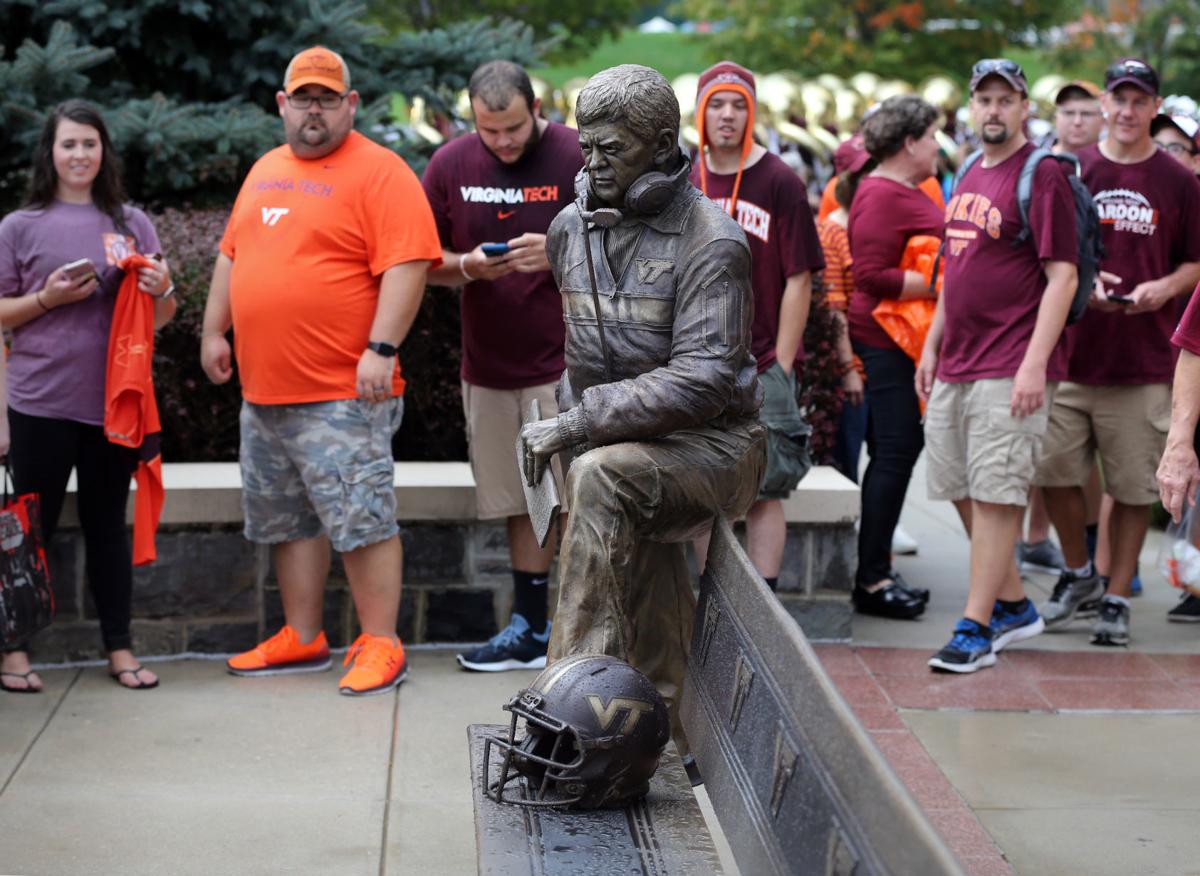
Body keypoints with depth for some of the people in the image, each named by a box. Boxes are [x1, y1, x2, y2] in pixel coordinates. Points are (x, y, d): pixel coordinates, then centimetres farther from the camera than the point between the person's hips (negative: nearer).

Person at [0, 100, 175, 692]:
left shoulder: (132, 223, 8)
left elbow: (162, 317, 12)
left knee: (107, 525, 10)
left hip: (114, 400, 2)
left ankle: (119, 648, 16)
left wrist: (162, 290, -9)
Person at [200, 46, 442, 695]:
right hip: (263, 390, 8)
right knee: (285, 519, 15)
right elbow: (232, 255, 24)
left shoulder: (379, 173, -8)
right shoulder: (264, 171, 17)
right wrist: (214, 331, 18)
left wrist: (382, 349, -22)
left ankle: (380, 646, 2)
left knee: (362, 518, -7)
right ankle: (302, 639, 26)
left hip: (343, 393, -8)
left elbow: (407, 266, -16)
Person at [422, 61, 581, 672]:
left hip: (568, 365, -4)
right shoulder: (451, 164, 5)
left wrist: (560, 253, -22)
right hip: (488, 366, 4)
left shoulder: (580, 158, -6)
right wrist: (466, 266, -13)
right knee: (523, 502, 13)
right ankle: (531, 628, 24)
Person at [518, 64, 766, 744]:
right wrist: (571, 420, 12)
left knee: (601, 477, -32)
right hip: (625, 445, 7)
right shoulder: (570, 229, 9)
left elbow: (701, 380, -23)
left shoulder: (712, 242, -14)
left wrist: (576, 425, -24)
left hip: (710, 441, -7)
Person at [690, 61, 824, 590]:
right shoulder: (684, 184, 8)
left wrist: (781, 367, -10)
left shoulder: (779, 182, -5)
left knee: (763, 491, 0)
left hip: (762, 370, -4)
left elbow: (798, 281, -6)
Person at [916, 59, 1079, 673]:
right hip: (955, 365, 9)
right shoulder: (969, 176, 16)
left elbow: (1062, 276, -14)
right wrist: (932, 345, 19)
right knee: (961, 490, 13)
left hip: (1011, 368, -9)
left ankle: (976, 629, 0)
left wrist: (1034, 364, -20)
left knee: (995, 495, -6)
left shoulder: (1042, 175, -8)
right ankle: (1014, 605, 28)